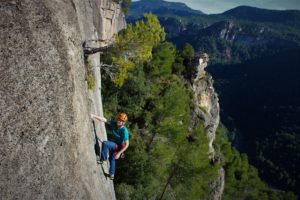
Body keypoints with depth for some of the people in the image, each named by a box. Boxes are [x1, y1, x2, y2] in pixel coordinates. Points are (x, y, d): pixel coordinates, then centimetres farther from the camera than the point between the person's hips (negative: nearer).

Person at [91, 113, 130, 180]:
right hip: (114, 144, 7)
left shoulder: (125, 131, -31)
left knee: (105, 143, -28)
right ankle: (112, 174, 44)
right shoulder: (115, 123, -17)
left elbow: (127, 144, -27)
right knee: (112, 159, 22)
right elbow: (105, 120, -17)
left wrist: (119, 153, -26)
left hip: (119, 146, -7)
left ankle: (103, 159, -10)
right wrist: (94, 116, -26)